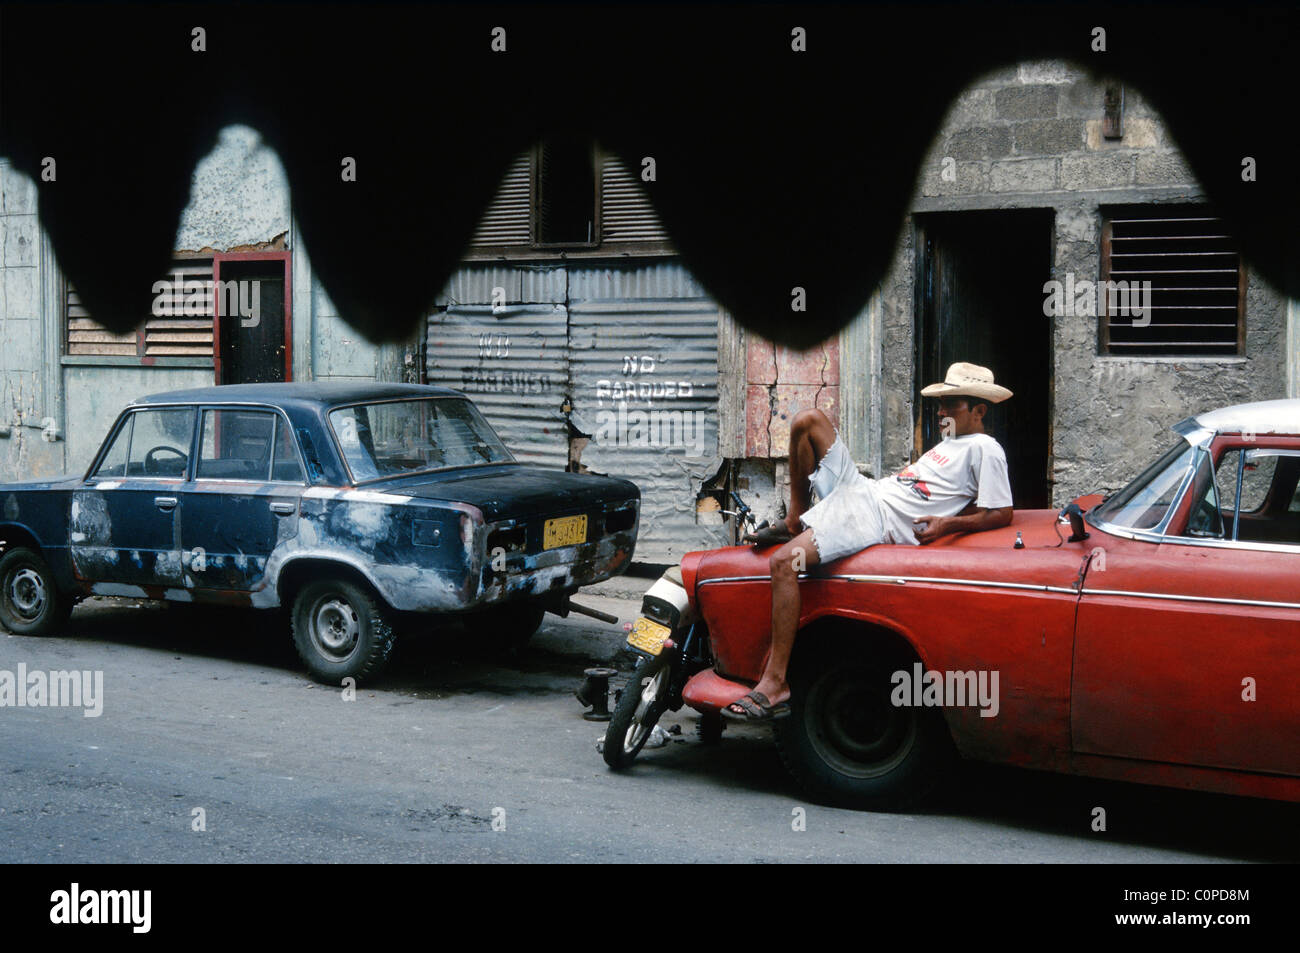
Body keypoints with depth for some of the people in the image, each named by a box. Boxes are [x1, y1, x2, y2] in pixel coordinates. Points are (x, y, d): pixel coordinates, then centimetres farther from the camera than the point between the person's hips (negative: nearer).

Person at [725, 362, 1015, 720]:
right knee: (807, 420, 8)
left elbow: (1001, 513, -11)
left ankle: (774, 684, -27)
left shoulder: (985, 449, -4)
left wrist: (948, 523, -20)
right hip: (864, 490, 10)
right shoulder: (951, 441, 22)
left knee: (783, 562, -28)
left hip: (878, 522, -10)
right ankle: (794, 521, 16)